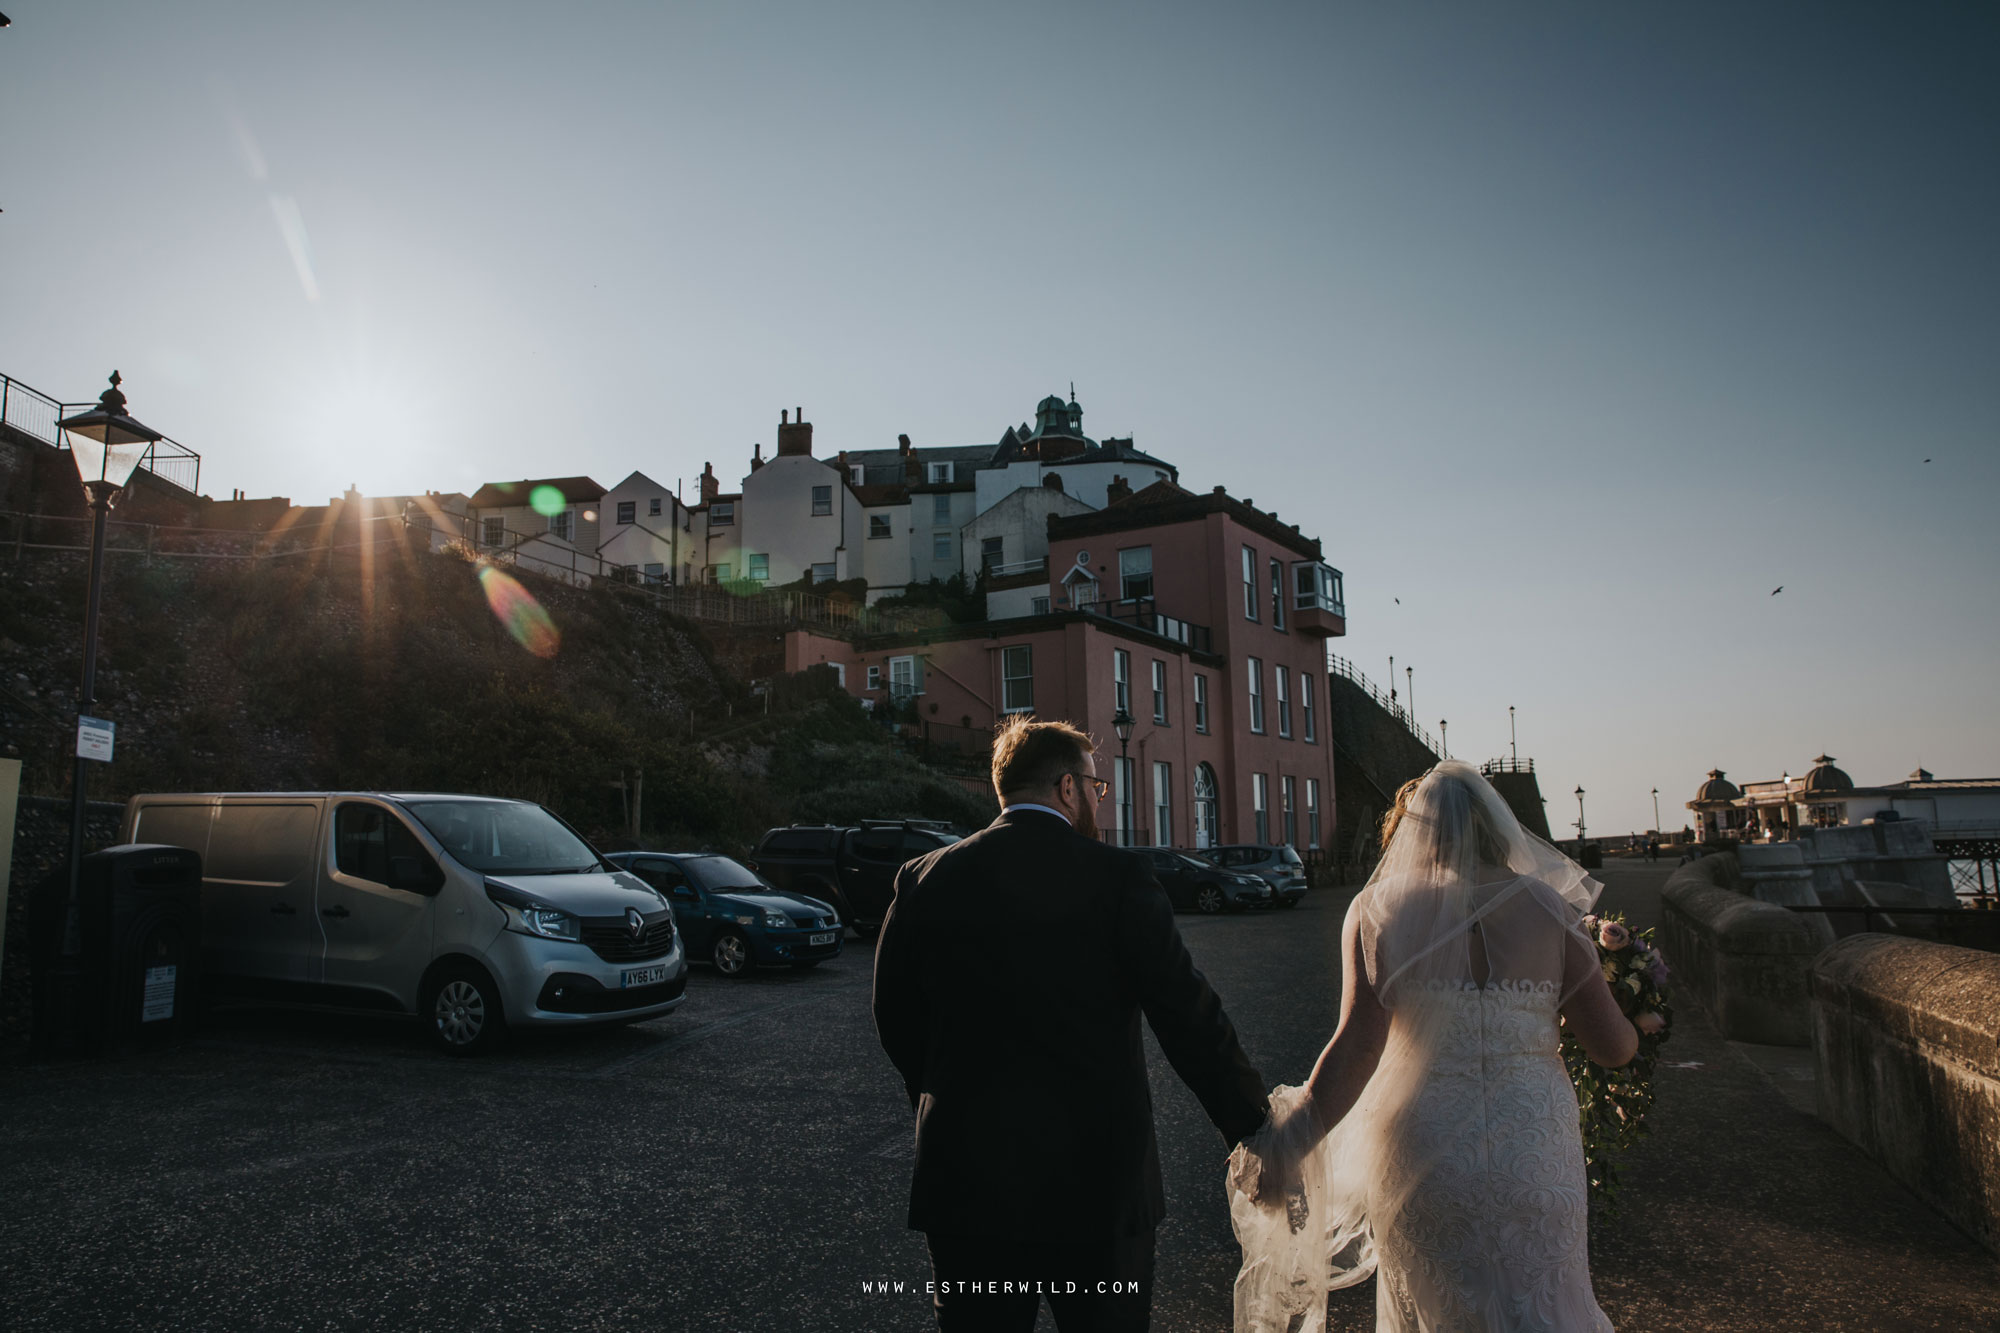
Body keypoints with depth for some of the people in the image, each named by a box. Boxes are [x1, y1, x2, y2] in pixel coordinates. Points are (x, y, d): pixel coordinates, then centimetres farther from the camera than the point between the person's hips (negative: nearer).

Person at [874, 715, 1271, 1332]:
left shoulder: (926, 879, -2)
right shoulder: (1118, 876, -11)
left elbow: (897, 1019, 5)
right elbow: (1190, 1015, -11)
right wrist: (1253, 1126, -1)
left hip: (965, 1182, 3)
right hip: (1097, 1183, -2)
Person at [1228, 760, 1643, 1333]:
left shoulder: (1377, 913, -7)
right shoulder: (1547, 909, -4)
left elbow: (1356, 1049, -15)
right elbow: (1612, 1046, -3)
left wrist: (1284, 1147, -10)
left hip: (1420, 1153, -1)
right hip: (1531, 1151, 1)